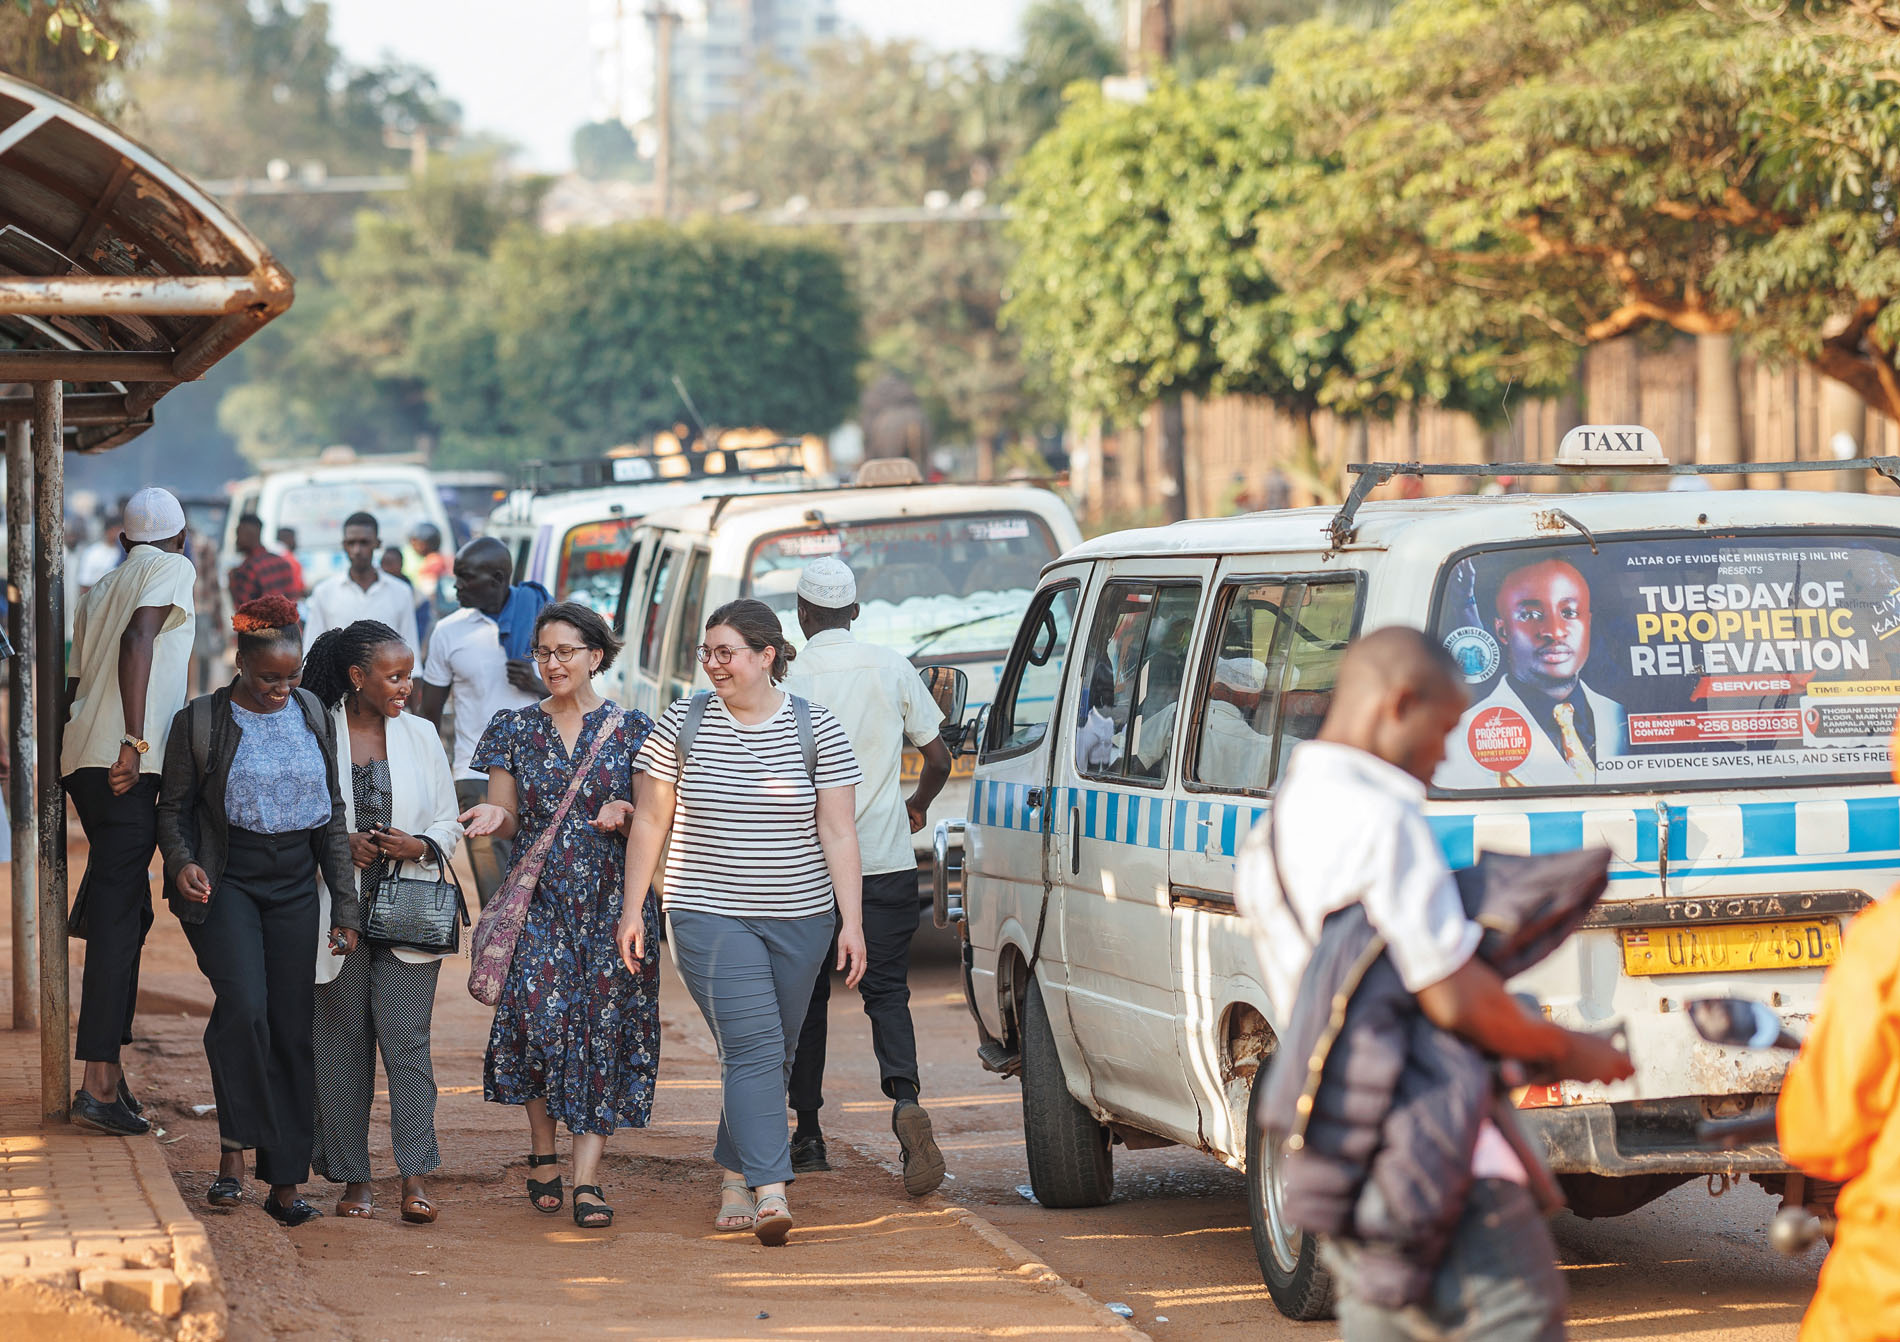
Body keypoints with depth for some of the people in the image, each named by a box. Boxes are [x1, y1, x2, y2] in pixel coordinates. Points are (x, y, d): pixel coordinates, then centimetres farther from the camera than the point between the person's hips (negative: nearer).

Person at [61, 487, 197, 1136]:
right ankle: (98, 1084, -14)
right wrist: (133, 742, -24)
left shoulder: (100, 590, 22)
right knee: (119, 917, -10)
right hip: (125, 765, -8)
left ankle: (109, 1070, 18)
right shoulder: (173, 570, -1)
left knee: (122, 911, 17)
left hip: (84, 759, 8)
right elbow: (138, 640, -18)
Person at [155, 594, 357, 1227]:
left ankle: (285, 1182, 7)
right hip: (226, 882, -4)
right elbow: (175, 808, 3)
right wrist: (182, 863, -17)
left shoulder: (312, 715, 7)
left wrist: (346, 903, 8)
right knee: (243, 1007, -24)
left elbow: (332, 813, 12)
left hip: (295, 884, 4)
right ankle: (234, 1151, -13)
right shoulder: (200, 722, -3)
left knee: (292, 1027, 1)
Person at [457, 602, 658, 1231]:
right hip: (538, 900, 1)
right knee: (539, 1013, -15)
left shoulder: (632, 730, 4)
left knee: (602, 1030, -5)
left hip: (611, 903, -1)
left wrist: (624, 814, -15)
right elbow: (505, 818, 10)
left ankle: (586, 1179, -5)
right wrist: (496, 817, -13)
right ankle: (543, 1150, 7)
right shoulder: (515, 729, 9)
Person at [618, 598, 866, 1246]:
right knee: (753, 1047, -15)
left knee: (773, 1056, 8)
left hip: (798, 921, 2)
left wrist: (852, 921, -6)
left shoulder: (817, 731, -1)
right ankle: (770, 1192, -21)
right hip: (709, 918, -2)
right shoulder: (683, 723, 1)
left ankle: (734, 1177, 25)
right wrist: (633, 907, 3)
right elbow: (650, 821, 6)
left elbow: (838, 833, -1)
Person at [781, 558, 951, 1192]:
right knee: (886, 990, 3)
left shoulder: (786, 680, -7)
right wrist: (917, 806, 26)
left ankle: (808, 1133, 15)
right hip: (885, 858, 2)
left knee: (806, 995, 11)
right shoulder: (892, 668, 1)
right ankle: (905, 1099, -22)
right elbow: (938, 759, 6)